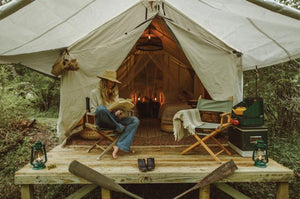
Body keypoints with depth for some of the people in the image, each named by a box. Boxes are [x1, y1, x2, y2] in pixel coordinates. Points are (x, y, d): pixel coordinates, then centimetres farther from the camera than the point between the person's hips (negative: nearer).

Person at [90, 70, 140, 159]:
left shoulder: (114, 92, 20)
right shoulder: (95, 92, 5)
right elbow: (93, 110, 0)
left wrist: (120, 112, -5)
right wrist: (108, 111, -16)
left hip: (114, 119, 5)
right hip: (103, 121, -5)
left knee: (135, 120, -20)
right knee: (101, 108, -39)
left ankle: (118, 146, -30)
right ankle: (120, 128, -19)